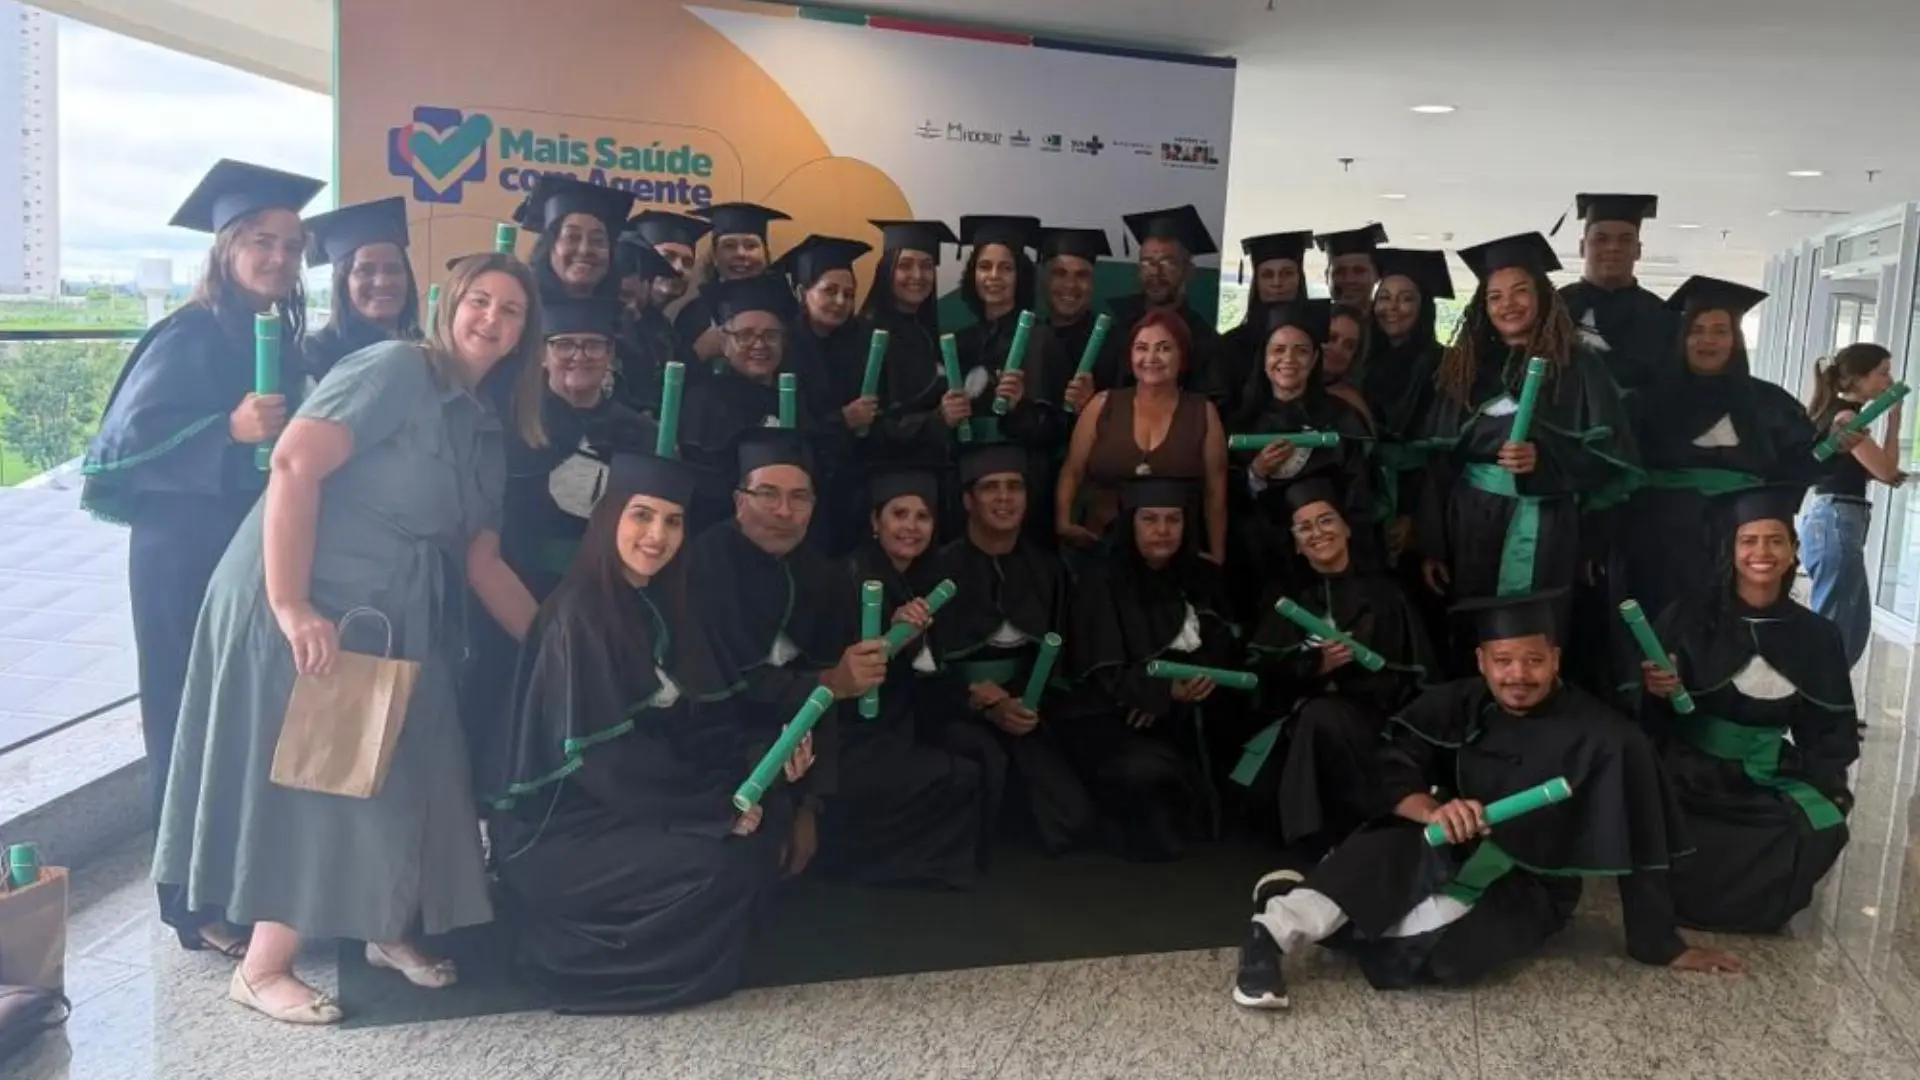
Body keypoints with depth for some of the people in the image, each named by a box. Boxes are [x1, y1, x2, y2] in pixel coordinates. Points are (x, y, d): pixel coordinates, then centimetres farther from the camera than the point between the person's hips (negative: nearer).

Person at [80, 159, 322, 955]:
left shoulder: (282, 339, 10)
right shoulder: (189, 337, -11)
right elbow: (128, 439, -19)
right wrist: (231, 429, -30)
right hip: (189, 560, -6)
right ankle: (199, 904, 11)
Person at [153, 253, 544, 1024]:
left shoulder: (483, 431, 13)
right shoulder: (395, 368, -12)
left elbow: (482, 561, 15)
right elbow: (294, 464, -23)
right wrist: (291, 606, -29)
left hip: (392, 623, 8)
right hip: (306, 609, -8)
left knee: (395, 777, 14)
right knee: (320, 778, -3)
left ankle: (385, 928, 34)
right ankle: (261, 968, 11)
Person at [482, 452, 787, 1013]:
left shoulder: (653, 609, 7)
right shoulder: (578, 616, -19)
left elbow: (672, 732, 8)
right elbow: (602, 756, -23)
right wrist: (719, 805, -19)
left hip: (619, 807, 9)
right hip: (559, 826, -9)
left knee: (764, 825, -2)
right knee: (723, 865, -21)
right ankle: (578, 958, -1)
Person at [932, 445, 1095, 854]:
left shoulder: (1047, 569, 9)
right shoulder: (942, 568, -7)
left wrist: (1019, 700, -11)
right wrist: (986, 707, -17)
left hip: (1022, 708, 4)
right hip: (958, 713, -3)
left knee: (1069, 820, -13)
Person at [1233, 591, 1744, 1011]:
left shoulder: (1604, 738, -15)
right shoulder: (1454, 705, -6)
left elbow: (1641, 846, -12)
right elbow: (1389, 770, -13)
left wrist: (1660, 945, -10)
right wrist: (1432, 810, -33)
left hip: (1528, 889, -2)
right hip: (1451, 854, 2)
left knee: (1446, 950, -34)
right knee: (1395, 847, -35)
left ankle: (1306, 907, -21)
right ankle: (1277, 929, -37)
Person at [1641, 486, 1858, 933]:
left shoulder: (1816, 635, 6)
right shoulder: (1691, 614, -5)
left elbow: (1828, 728, 14)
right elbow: (1644, 708, -3)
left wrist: (1830, 789, 0)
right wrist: (1656, 690, -26)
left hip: (1768, 777, 4)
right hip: (1692, 770, -4)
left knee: (1823, 832, -22)